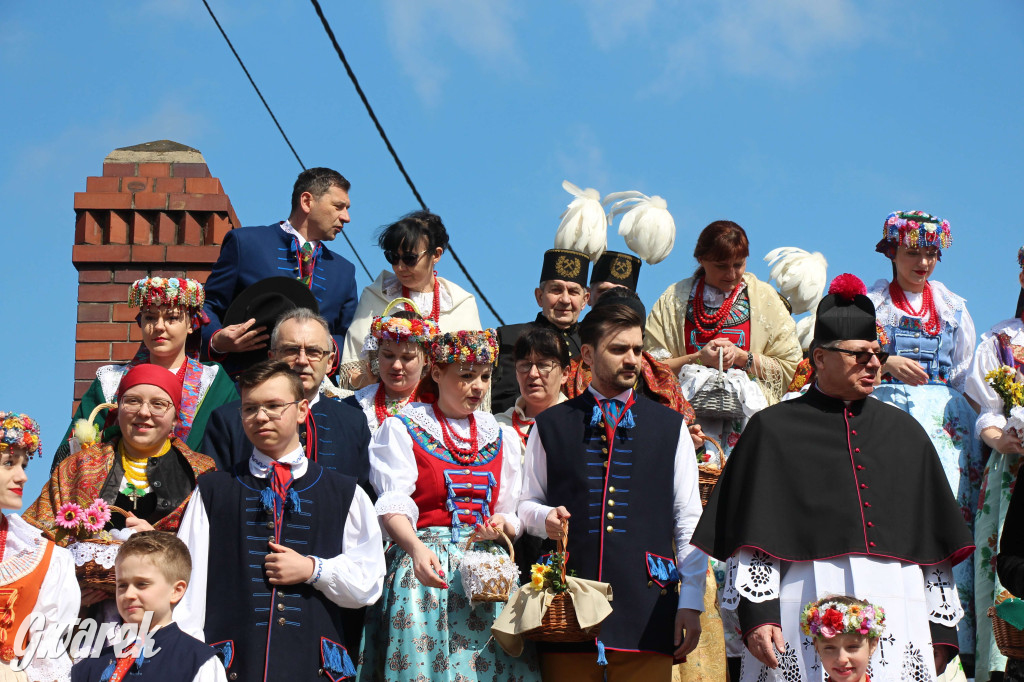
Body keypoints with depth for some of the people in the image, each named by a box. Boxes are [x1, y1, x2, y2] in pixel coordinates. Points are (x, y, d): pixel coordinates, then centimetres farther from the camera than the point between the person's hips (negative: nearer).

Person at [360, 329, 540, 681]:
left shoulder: (502, 437, 17)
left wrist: (503, 524, -7)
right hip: (425, 563, -4)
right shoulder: (401, 429, 4)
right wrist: (417, 549, -29)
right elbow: (394, 507, -9)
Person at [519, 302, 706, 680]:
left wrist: (691, 604, 1)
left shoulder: (670, 426, 13)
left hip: (646, 609, 0)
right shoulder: (551, 425, 12)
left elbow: (689, 524, 9)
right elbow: (528, 504, 17)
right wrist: (545, 517, -7)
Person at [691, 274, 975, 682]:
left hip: (898, 618, 3)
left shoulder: (904, 433, 17)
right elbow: (752, 536, 1)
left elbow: (936, 541, 16)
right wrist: (756, 614, -10)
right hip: (806, 614, -3)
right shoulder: (773, 431, 7)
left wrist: (941, 626, 11)